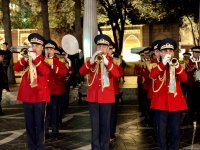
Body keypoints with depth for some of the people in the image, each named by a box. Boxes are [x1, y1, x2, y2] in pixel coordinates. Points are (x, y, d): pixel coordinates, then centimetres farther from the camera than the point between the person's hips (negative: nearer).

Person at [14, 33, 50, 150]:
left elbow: (46, 72, -20)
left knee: (39, 123, 0)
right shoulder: (27, 59, 12)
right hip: (27, 95, 4)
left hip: (40, 95, -4)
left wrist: (36, 59, -24)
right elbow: (16, 68, -3)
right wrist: (25, 59, -18)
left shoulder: (45, 60, 1)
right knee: (29, 123, 9)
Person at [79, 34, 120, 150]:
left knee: (105, 124, 5)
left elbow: (117, 75, -15)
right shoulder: (92, 60, 8)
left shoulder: (112, 60, 3)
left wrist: (106, 62, -26)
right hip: (93, 95, 1)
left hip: (106, 96, -1)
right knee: (95, 124, 5)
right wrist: (91, 60, -21)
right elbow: (82, 72, -7)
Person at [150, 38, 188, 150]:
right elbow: (152, 75, -20)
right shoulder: (157, 65, 3)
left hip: (176, 102, 3)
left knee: (175, 130, 8)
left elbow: (184, 78, -7)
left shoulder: (177, 64, 10)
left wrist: (177, 66, -23)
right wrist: (163, 63, -27)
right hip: (161, 102, -2)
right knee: (161, 131, 3)